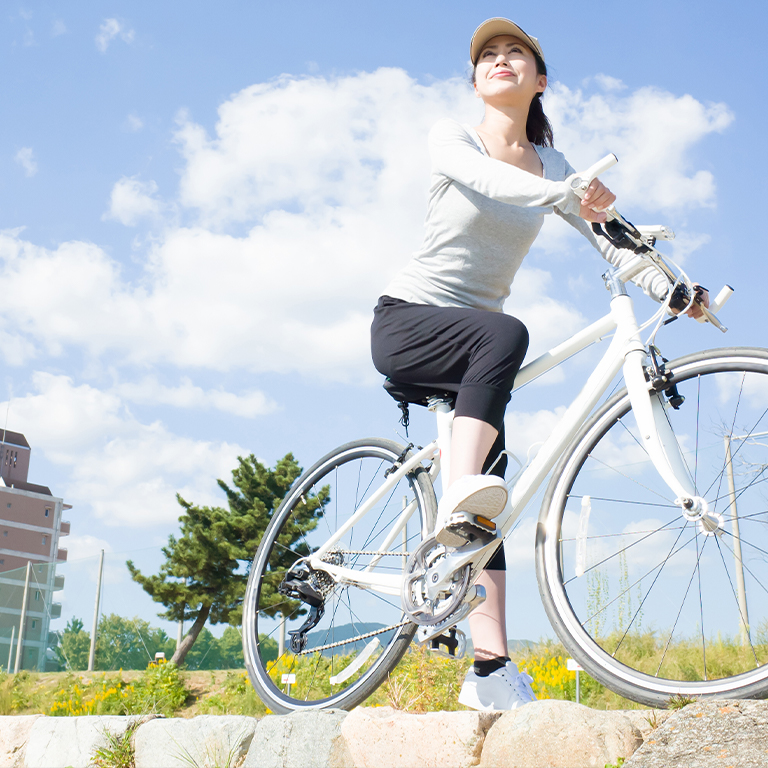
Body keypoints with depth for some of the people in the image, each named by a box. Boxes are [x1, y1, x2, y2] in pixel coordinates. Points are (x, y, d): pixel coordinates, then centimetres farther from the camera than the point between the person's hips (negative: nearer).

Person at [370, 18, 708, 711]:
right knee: (505, 334, -36)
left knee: (492, 493, -9)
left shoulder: (551, 168, 10)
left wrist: (672, 288, -20)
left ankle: (492, 669, -10)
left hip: (473, 345, 4)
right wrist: (566, 191, -43)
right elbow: (481, 174, -26)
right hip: (406, 322, -4)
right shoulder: (451, 136, -2)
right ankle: (457, 496, -44)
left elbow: (607, 235, -2)